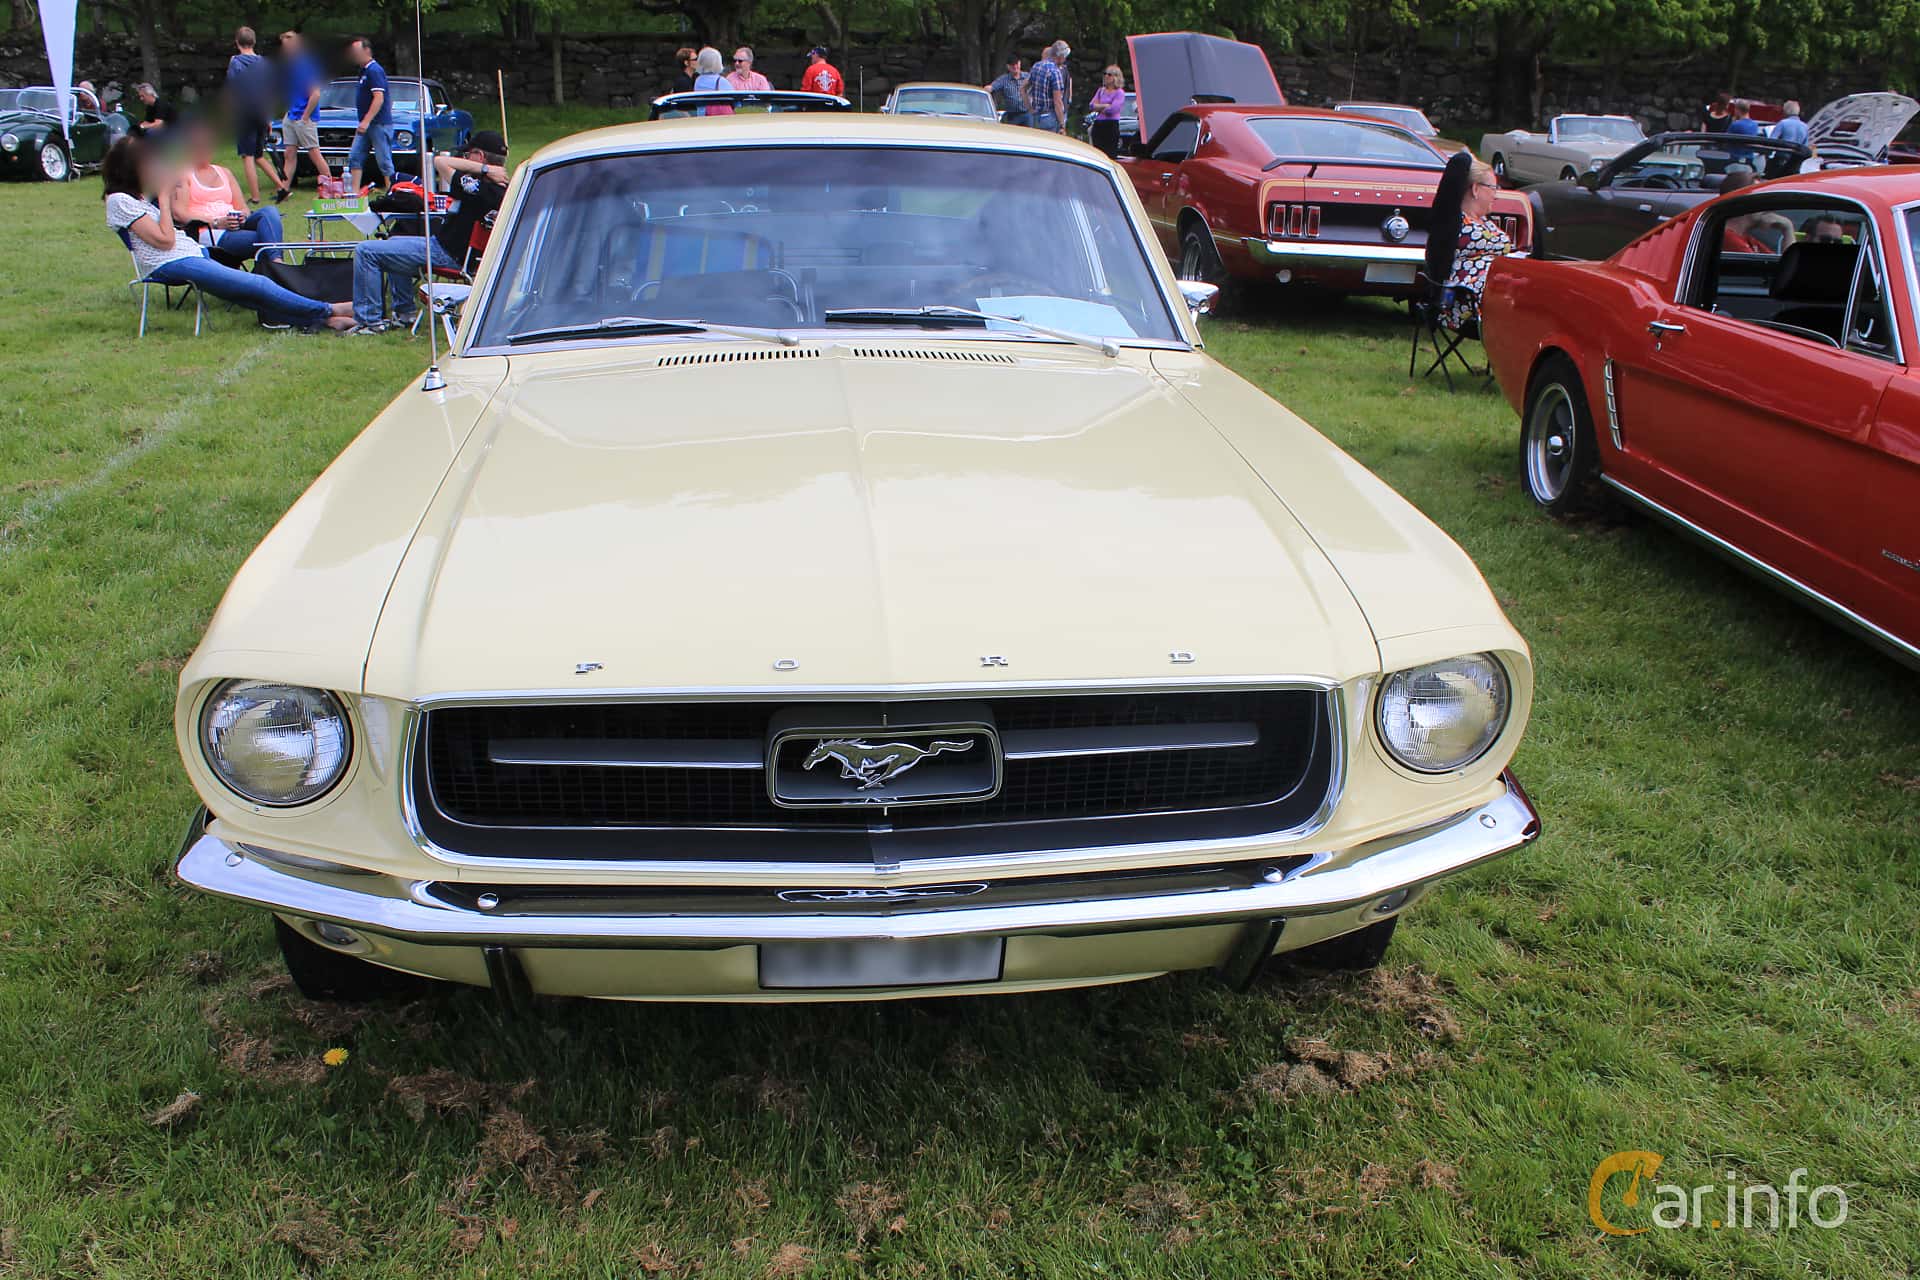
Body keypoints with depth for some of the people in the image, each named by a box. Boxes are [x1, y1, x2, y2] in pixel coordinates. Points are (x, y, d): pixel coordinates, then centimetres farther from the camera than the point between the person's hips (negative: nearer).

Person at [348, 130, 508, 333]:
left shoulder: (479, 188, -27)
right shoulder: (503, 190, 0)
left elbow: (440, 162, -22)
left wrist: (483, 169, -21)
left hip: (446, 254, -10)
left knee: (365, 251, -6)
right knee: (393, 242, 34)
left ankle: (370, 320, 1)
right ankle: (404, 313, 32)